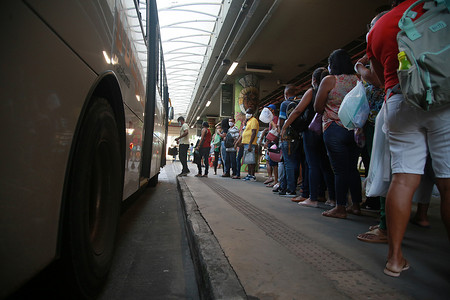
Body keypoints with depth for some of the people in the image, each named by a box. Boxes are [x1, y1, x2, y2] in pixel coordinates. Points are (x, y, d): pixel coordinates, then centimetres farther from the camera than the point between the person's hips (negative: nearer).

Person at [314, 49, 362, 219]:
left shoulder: (329, 80, -5)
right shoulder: (357, 80, 9)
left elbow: (318, 107, -3)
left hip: (335, 129, -6)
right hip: (355, 129, 6)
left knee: (340, 170, -3)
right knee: (352, 168, 12)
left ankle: (340, 208, 4)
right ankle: (355, 205, 21)